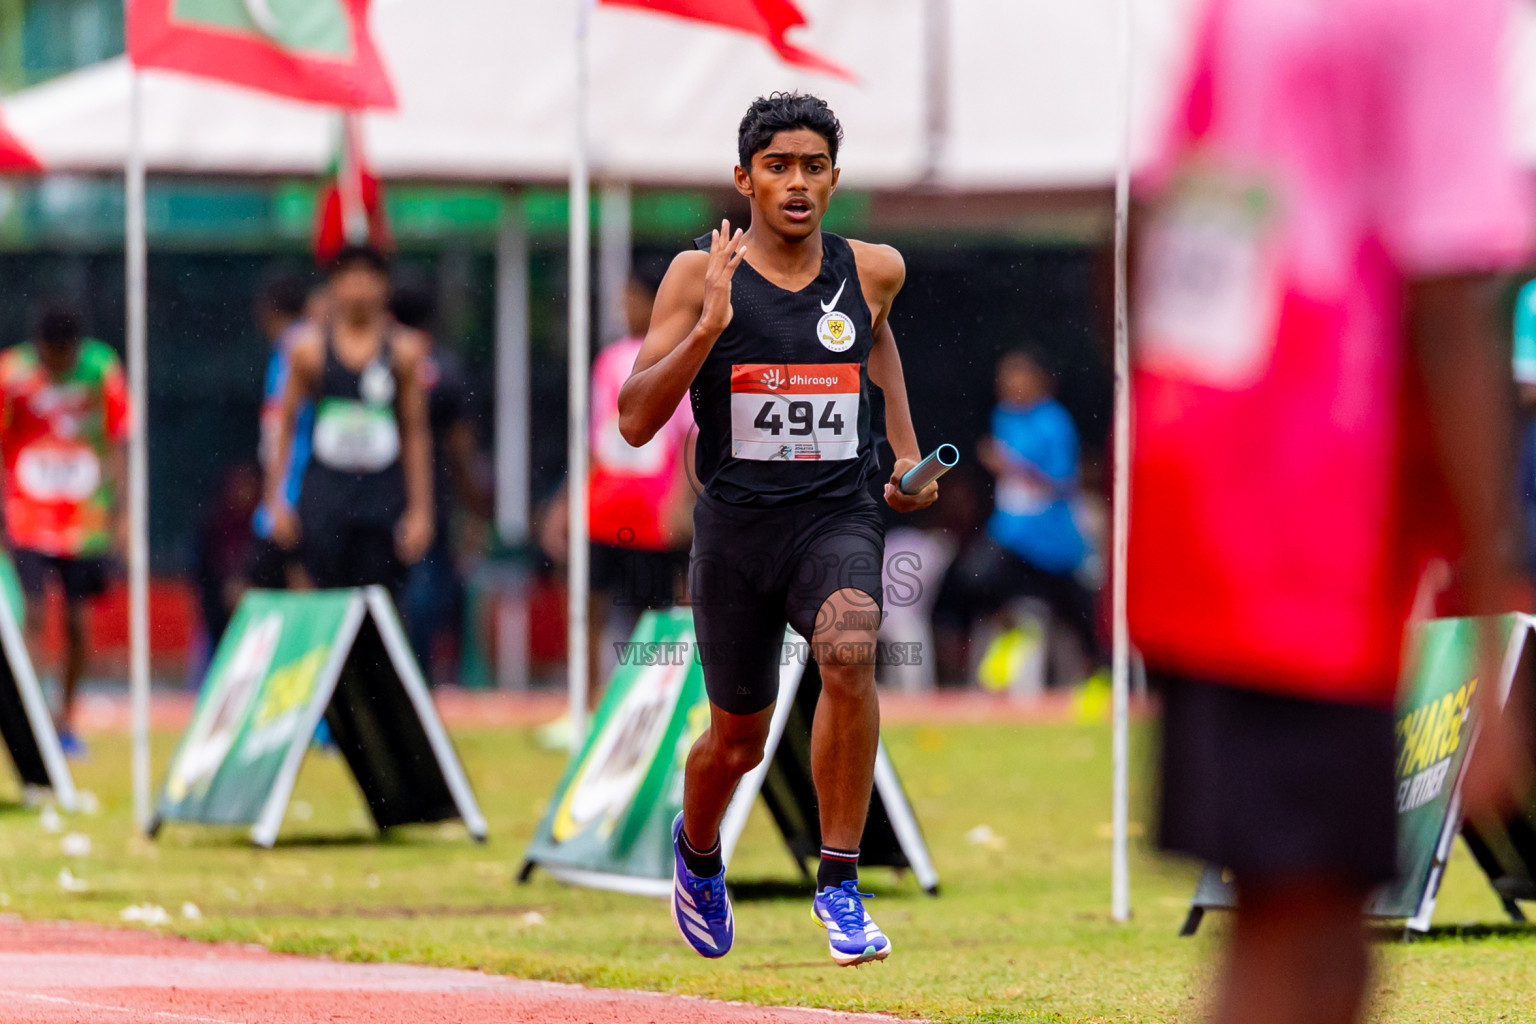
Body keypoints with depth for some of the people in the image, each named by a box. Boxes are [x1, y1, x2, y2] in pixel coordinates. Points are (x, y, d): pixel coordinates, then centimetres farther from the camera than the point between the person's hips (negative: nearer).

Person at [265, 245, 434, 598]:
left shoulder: (404, 350, 4)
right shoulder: (310, 346, 4)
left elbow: (416, 434, 7)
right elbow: (285, 423, 8)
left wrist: (420, 511, 3)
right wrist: (275, 500, 3)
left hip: (383, 493, 0)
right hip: (325, 491, 0)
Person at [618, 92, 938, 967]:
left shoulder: (873, 269, 1)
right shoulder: (699, 275, -7)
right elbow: (636, 422, -13)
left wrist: (908, 450, 19)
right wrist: (709, 325, -24)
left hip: (840, 520, 0)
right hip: (736, 526, 0)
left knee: (850, 654, -31)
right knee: (738, 741, 13)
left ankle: (841, 885, -22)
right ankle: (698, 853, 49)